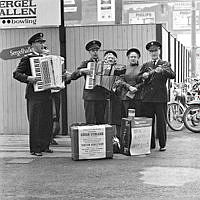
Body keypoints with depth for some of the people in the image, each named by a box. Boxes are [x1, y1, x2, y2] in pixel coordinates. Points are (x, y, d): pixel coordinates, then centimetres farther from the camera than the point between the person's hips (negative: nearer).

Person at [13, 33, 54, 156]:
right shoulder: (27, 58, -4)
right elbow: (16, 74, -11)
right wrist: (28, 78, -26)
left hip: (47, 94, 7)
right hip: (34, 95, -7)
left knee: (48, 121, 9)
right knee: (35, 122, -4)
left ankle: (44, 146, 20)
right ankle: (34, 149, 3)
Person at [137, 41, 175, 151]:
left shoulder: (165, 64, 7)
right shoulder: (145, 65, 16)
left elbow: (172, 75, -9)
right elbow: (138, 78, 10)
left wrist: (162, 70, -26)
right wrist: (143, 76, -11)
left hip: (160, 98, -3)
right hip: (147, 98, 3)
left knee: (161, 121, -1)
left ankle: (162, 144, 8)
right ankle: (150, 144, 15)